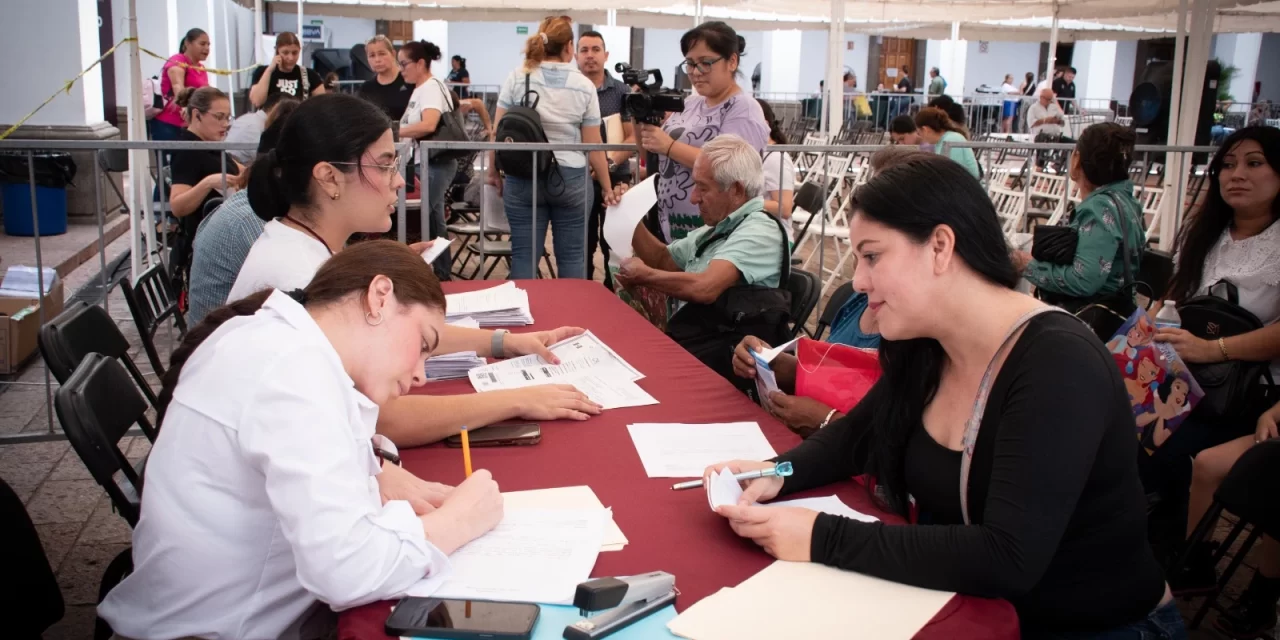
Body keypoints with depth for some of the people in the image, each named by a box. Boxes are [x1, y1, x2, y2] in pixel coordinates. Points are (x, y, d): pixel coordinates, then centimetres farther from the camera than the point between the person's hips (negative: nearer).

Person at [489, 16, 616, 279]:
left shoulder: (517, 78, 1)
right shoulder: (584, 86, 1)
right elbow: (593, 145, 2)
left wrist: (494, 172, 13)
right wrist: (607, 187, 10)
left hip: (523, 178, 1)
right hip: (570, 180, 0)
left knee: (524, 255, 4)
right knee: (572, 256, 7)